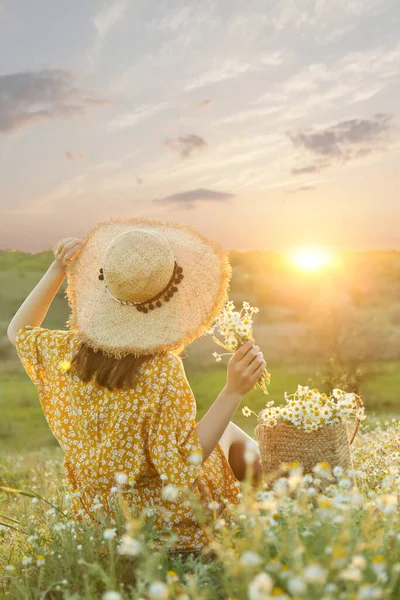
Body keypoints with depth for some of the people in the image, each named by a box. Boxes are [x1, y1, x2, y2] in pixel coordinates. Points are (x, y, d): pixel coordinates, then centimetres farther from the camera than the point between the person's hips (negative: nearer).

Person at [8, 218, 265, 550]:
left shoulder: (68, 351, -16)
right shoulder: (162, 371, -34)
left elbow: (20, 331, 6)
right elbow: (183, 465, -28)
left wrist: (57, 271, 0)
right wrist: (233, 392, -35)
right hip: (161, 520, -6)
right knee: (234, 435, 21)